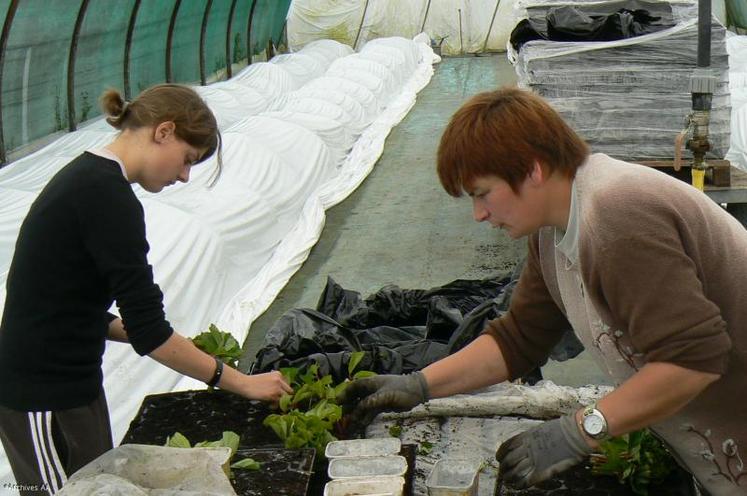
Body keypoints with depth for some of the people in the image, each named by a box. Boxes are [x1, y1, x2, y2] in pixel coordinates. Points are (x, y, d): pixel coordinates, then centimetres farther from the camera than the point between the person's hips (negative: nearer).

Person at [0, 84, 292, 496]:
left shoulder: (85, 177, 9)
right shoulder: (108, 197, -20)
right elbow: (149, 333, -21)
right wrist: (242, 383, -13)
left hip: (70, 383, 9)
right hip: (45, 399, -9)